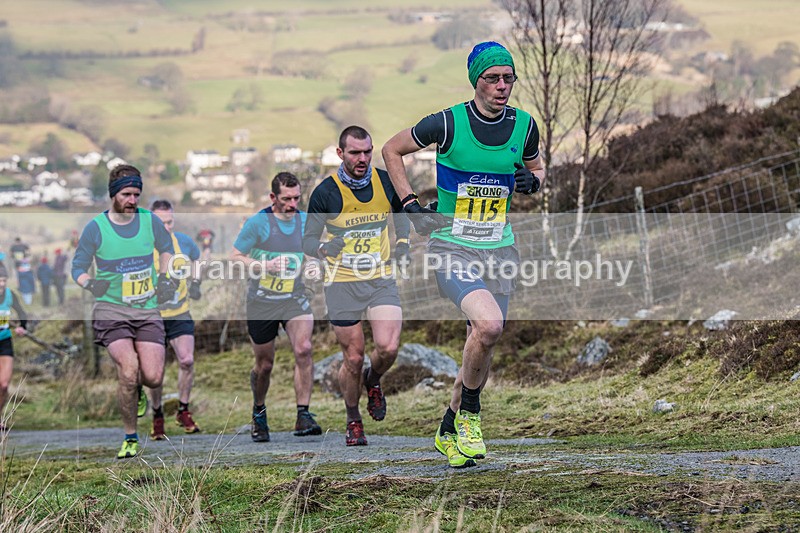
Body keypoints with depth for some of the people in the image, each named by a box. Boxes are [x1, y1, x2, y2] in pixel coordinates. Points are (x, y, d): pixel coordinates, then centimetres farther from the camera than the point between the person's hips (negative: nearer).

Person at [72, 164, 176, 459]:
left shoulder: (151, 221, 3)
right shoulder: (95, 227, -5)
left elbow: (166, 249, 24)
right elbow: (78, 266, 3)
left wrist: (164, 278, 11)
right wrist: (90, 284, -17)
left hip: (147, 310, 3)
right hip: (111, 310, -2)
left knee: (153, 377, -12)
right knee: (129, 370, -23)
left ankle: (135, 389, 30)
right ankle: (130, 438, -3)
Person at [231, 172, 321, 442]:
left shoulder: (305, 220, 3)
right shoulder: (257, 222, -10)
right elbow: (235, 256, -7)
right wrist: (264, 266, -20)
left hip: (295, 298, 2)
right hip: (262, 301, -2)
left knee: (303, 349, -22)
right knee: (264, 364, 7)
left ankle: (303, 416, -20)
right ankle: (259, 414, 35)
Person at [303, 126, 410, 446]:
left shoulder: (386, 182, -1)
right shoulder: (325, 192, -9)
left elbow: (400, 218, 19)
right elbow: (308, 240, -4)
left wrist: (402, 244, 0)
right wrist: (324, 248, -26)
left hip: (381, 279, 2)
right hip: (342, 283, -2)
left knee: (388, 348, -17)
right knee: (353, 358, 1)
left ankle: (373, 381, 19)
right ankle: (353, 421, 24)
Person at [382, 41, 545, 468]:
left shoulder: (524, 126, 1)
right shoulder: (447, 123, -11)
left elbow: (536, 170, 21)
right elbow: (392, 150, 4)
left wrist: (531, 181, -3)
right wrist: (410, 204, -3)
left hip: (499, 249, 5)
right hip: (451, 246, -5)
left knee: (483, 346, 7)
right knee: (488, 324, -27)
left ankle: (449, 432, 29)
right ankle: (468, 415, -4)